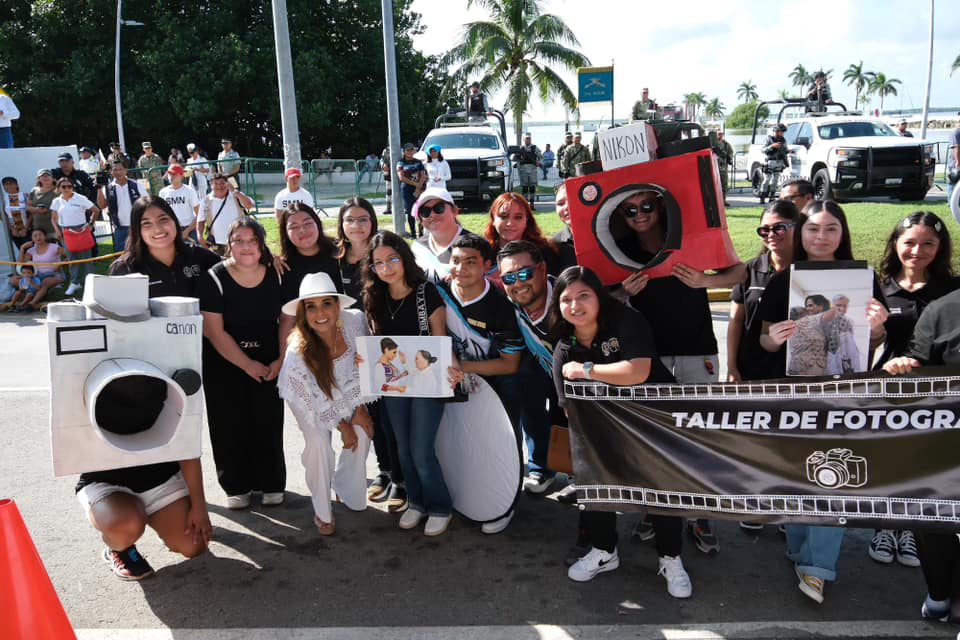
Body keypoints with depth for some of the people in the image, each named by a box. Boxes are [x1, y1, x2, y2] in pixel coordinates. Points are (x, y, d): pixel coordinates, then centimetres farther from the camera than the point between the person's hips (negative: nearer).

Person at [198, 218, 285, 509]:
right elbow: (214, 332, -13)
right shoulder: (214, 279, -12)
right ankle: (237, 486, 19)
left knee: (268, 424, 2)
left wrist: (280, 360, -8)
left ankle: (271, 484, 18)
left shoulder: (276, 275, -3)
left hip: (269, 363, 2)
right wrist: (249, 365, -12)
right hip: (224, 365, -2)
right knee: (230, 427, 2)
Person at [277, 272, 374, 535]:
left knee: (362, 434, -11)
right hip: (307, 396, -4)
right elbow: (316, 399, -22)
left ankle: (343, 486, 19)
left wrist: (359, 410, -10)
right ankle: (322, 511, 0)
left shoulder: (355, 321, -30)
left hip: (345, 390, 4)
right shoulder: (298, 351, -37)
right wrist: (342, 426, -12)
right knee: (318, 441, -22)